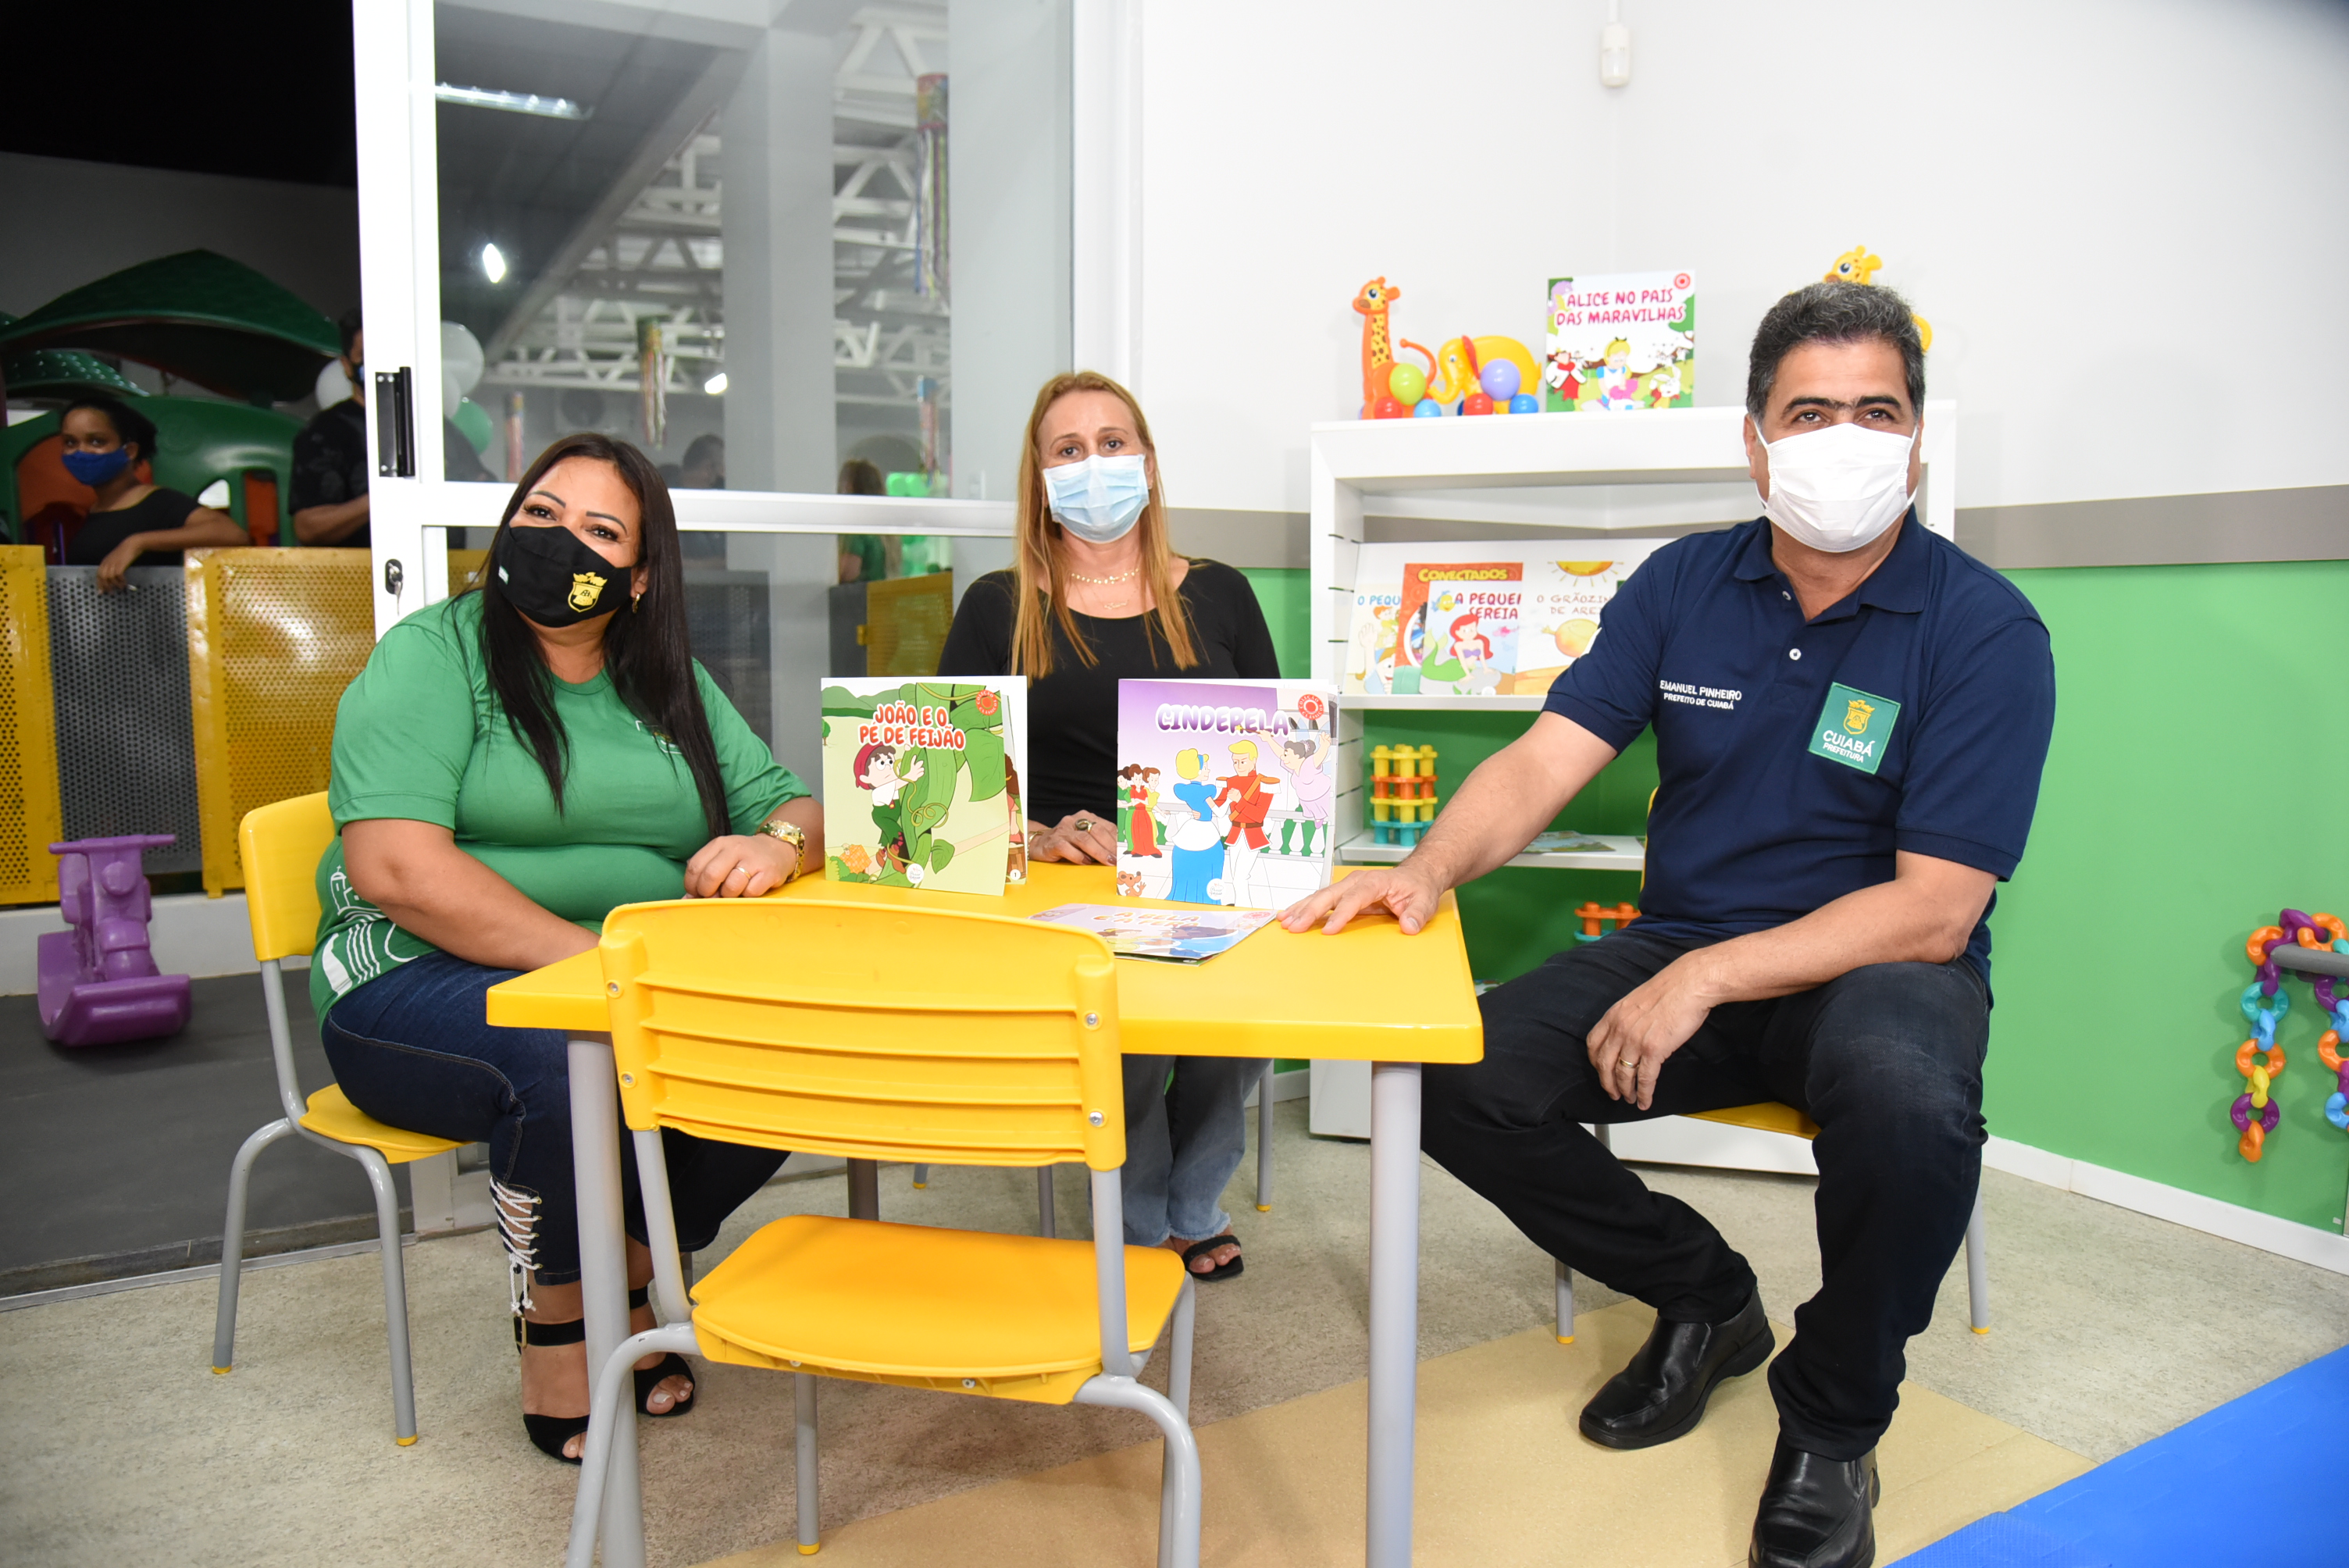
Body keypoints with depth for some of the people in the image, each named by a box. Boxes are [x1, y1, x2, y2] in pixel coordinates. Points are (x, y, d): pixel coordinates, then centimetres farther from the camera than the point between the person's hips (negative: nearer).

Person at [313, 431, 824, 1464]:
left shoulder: (670, 684, 13)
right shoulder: (431, 654, -3)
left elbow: (793, 807, 7)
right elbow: (392, 866, -17)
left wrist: (778, 843, -19)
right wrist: (591, 960, -26)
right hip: (423, 980, -5)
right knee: (569, 1058, -35)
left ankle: (630, 1276, 3)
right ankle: (554, 1325, -5)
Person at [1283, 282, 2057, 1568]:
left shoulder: (1986, 630, -10)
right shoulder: (1683, 584, 2)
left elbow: (1933, 911, -17)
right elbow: (1546, 756, -5)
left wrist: (1706, 980, -25)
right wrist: (1429, 868, -25)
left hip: (1876, 966, -3)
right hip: (1682, 948, 4)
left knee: (1907, 1098, -39)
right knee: (1459, 1082, -17)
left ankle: (1832, 1424, -5)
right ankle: (1702, 1297, 12)